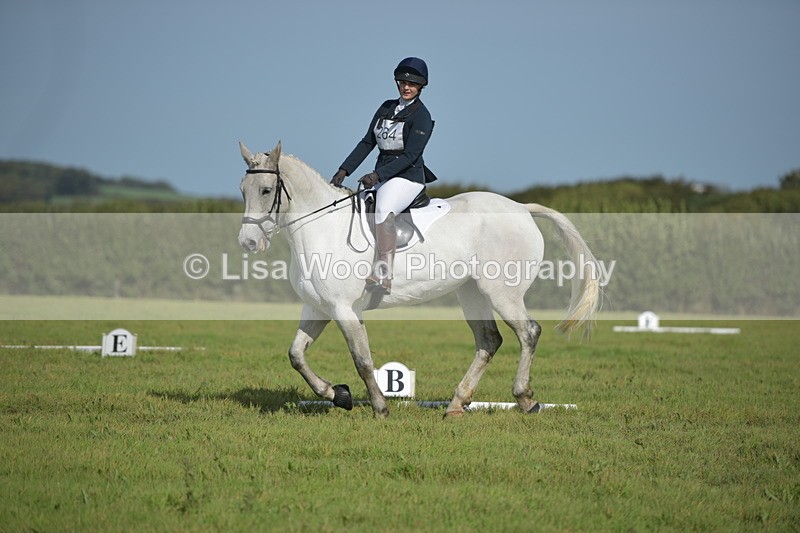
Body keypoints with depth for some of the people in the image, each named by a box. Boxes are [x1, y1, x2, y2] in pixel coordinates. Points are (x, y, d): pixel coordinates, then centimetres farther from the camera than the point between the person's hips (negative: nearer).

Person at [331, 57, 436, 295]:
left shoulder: (421, 116, -7)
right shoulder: (387, 108, 14)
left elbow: (410, 155, -16)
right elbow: (367, 143, 14)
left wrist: (377, 175, -25)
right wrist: (344, 170, 3)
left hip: (408, 177, -9)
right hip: (382, 178, 9)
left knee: (383, 209, -37)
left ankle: (383, 275, -48)